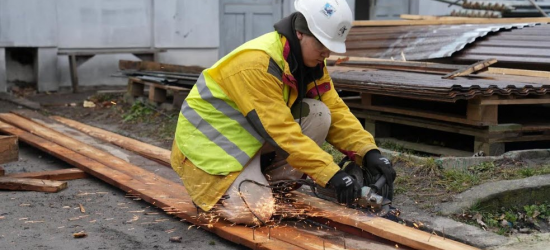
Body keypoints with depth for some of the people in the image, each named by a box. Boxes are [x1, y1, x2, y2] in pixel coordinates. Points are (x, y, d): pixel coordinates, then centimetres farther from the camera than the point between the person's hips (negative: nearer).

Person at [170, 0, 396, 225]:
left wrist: (369, 152, -18)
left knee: (319, 114, -11)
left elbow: (335, 111, -4)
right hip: (208, 143, -8)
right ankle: (211, 190, 6)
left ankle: (272, 183, 0)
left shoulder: (311, 61, -3)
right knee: (256, 212, -25)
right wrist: (331, 174, -34)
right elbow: (282, 131, -33)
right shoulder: (257, 62, -30)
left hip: (250, 138, 8)